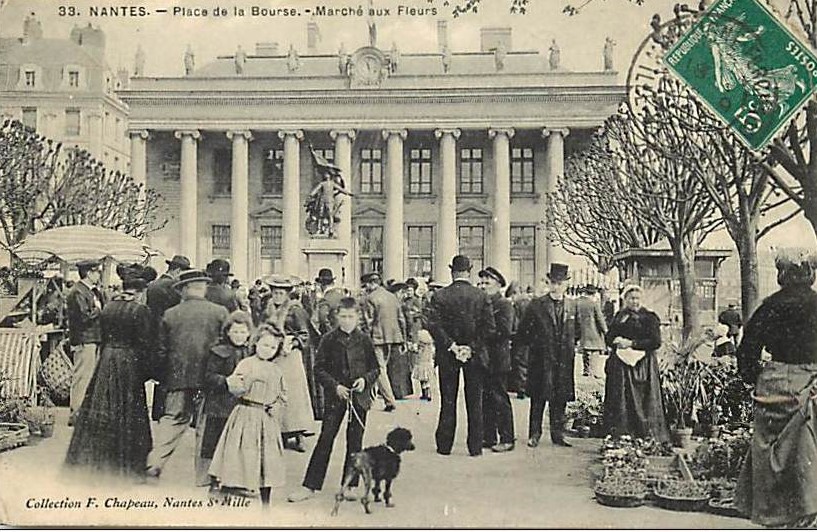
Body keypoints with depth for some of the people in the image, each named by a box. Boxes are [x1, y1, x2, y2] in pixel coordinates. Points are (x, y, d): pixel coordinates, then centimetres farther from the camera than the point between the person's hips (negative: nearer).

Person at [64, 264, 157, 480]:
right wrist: (148, 371, -4)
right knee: (128, 415, 4)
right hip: (129, 364, -5)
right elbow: (146, 345, -13)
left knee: (101, 414, 13)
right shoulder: (140, 310, -13)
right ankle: (126, 466, 11)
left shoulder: (107, 308, 4)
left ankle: (95, 461, 22)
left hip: (106, 360, 5)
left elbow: (103, 339, 11)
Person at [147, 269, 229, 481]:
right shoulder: (220, 312, -3)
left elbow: (161, 350, 6)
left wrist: (163, 379, 16)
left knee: (171, 422, 12)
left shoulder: (170, 315, 2)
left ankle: (154, 464, 8)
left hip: (178, 378, 2)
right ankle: (204, 476, 12)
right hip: (209, 377, -1)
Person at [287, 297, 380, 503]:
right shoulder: (329, 339, -2)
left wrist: (365, 379, -11)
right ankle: (310, 485, 4)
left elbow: (375, 368, 8)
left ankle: (349, 485, 19)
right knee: (325, 439, -2)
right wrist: (335, 386, -12)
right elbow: (319, 368, -1)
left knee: (355, 441, 7)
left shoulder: (365, 340, 1)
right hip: (335, 395, -1)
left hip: (359, 396, 1)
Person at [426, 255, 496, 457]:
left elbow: (433, 325, -13)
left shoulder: (439, 296, -6)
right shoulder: (481, 296, -4)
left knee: (448, 402, 9)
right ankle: (475, 446, 11)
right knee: (474, 402, 9)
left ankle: (444, 445, 14)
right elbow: (490, 327, -10)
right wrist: (473, 347, -8)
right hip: (475, 356, 0)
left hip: (447, 356, 0)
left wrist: (451, 346, -10)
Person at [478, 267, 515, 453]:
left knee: (500, 399, -2)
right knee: (486, 400, 10)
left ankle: (506, 439, 6)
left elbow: (505, 331, -16)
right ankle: (489, 437, 19)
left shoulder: (505, 305, -6)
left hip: (498, 360, -7)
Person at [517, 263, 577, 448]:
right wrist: (534, 345, -2)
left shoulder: (572, 306, 8)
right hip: (541, 361, -3)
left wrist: (570, 347, 7)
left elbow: (576, 331, 19)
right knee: (538, 400, 3)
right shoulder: (536, 305, -2)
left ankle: (558, 435, 17)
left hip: (564, 361, 3)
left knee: (560, 400, 8)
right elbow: (523, 331, 3)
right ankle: (534, 435, 12)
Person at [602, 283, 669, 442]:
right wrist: (618, 342, -9)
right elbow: (609, 338, 13)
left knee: (644, 403, -5)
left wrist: (632, 343, -13)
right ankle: (620, 439, 6)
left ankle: (648, 437, 0)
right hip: (620, 364, 4)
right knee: (621, 401, 2)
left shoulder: (649, 317, 0)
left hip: (644, 364, -4)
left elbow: (656, 342, -9)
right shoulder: (619, 316, 15)